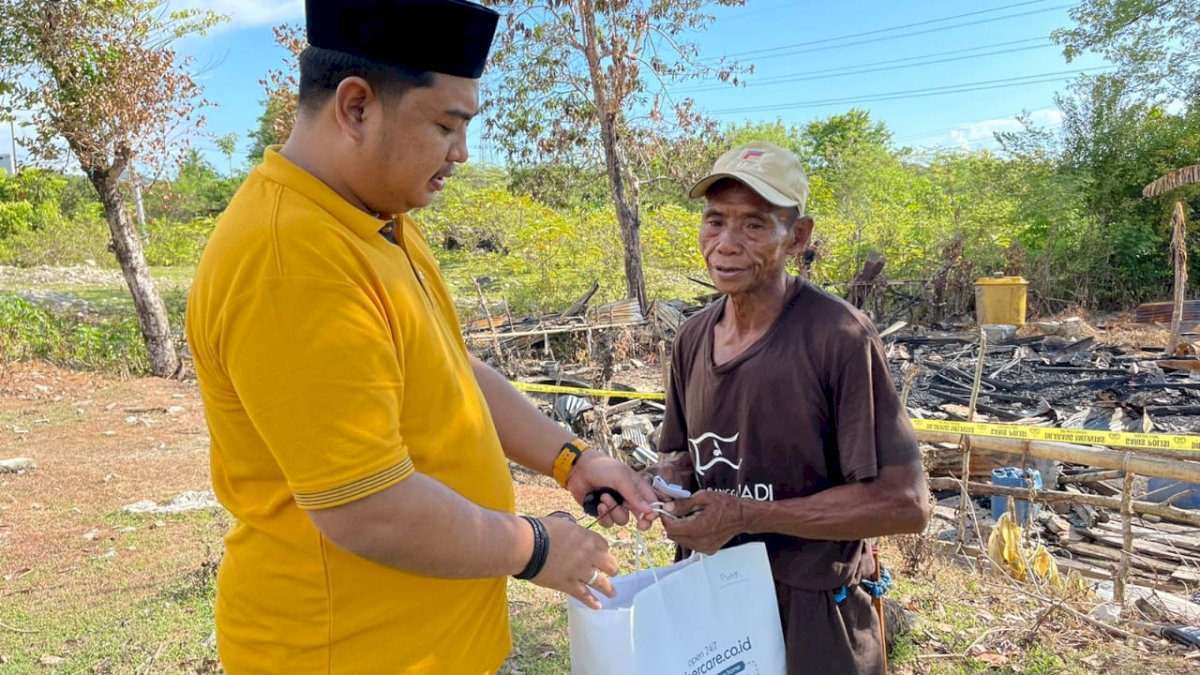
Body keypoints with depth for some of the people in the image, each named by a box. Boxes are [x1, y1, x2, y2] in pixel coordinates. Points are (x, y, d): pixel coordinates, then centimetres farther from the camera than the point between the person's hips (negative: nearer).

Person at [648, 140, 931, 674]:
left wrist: (746, 515, -24)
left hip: (812, 616, -5)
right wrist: (656, 485, -13)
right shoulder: (692, 338, -2)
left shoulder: (839, 338, -21)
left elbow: (905, 503, -22)